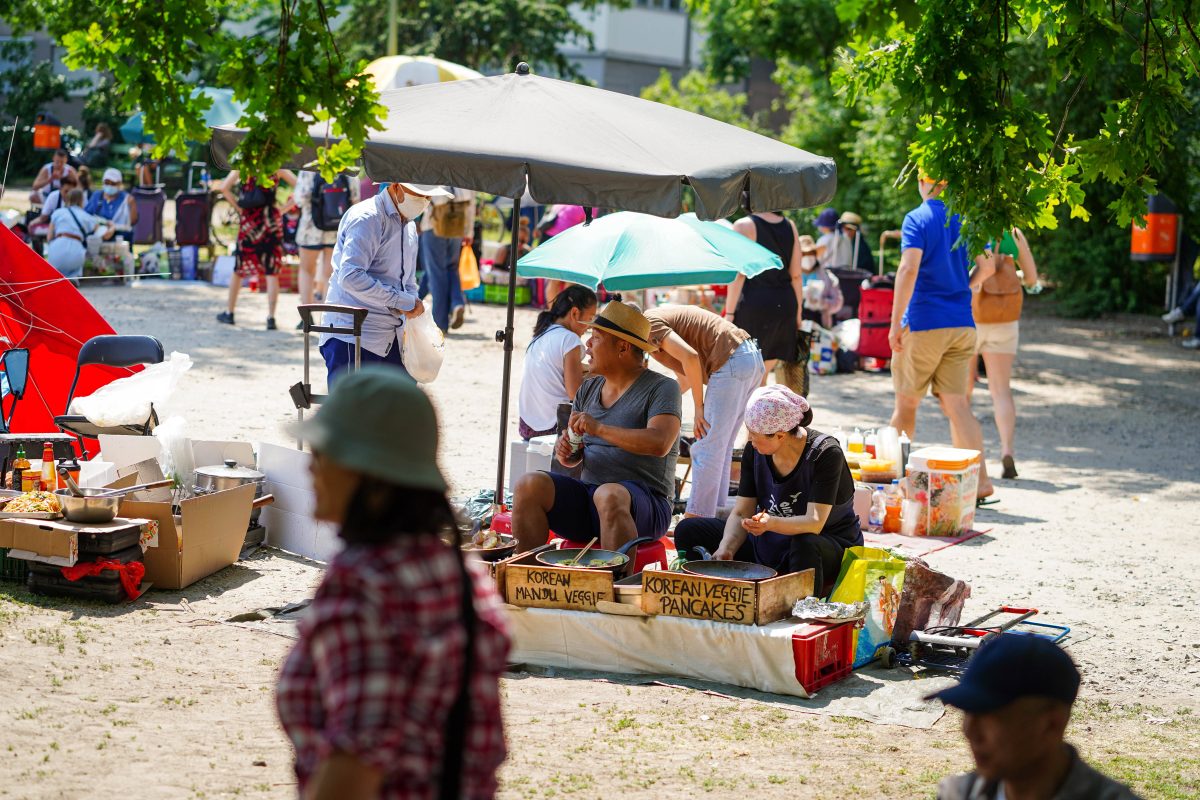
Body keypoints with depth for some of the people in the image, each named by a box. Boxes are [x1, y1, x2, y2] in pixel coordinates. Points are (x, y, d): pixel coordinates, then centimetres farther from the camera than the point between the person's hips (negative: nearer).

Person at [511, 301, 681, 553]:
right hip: (586, 501, 6)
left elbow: (660, 443, -21)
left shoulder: (662, 388, -3)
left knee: (609, 495, -39)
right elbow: (574, 456, 20)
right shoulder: (589, 388, 17)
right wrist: (566, 454, -6)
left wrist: (600, 428, -26)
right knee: (529, 484, -17)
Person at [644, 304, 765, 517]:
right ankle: (716, 513, 17)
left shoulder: (649, 323, -5)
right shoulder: (661, 317, 25)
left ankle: (695, 520, -5)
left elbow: (690, 357, -20)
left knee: (706, 451, -6)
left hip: (731, 362, -10)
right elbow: (684, 381, 32)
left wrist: (699, 407, -12)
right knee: (720, 450, 15)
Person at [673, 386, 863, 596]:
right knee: (688, 531, -6)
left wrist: (771, 523, -47)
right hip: (769, 545, 5)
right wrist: (725, 549, -25)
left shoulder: (825, 453, -23)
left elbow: (815, 522, -30)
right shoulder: (754, 451, -7)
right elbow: (741, 512, -6)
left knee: (806, 545, -42)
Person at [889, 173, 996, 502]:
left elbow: (909, 269, -20)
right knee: (957, 404, 4)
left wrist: (895, 323, -18)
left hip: (923, 324, -5)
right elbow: (987, 266, 13)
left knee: (906, 403, 9)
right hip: (962, 324, 5)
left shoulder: (917, 219, -9)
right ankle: (980, 479, -7)